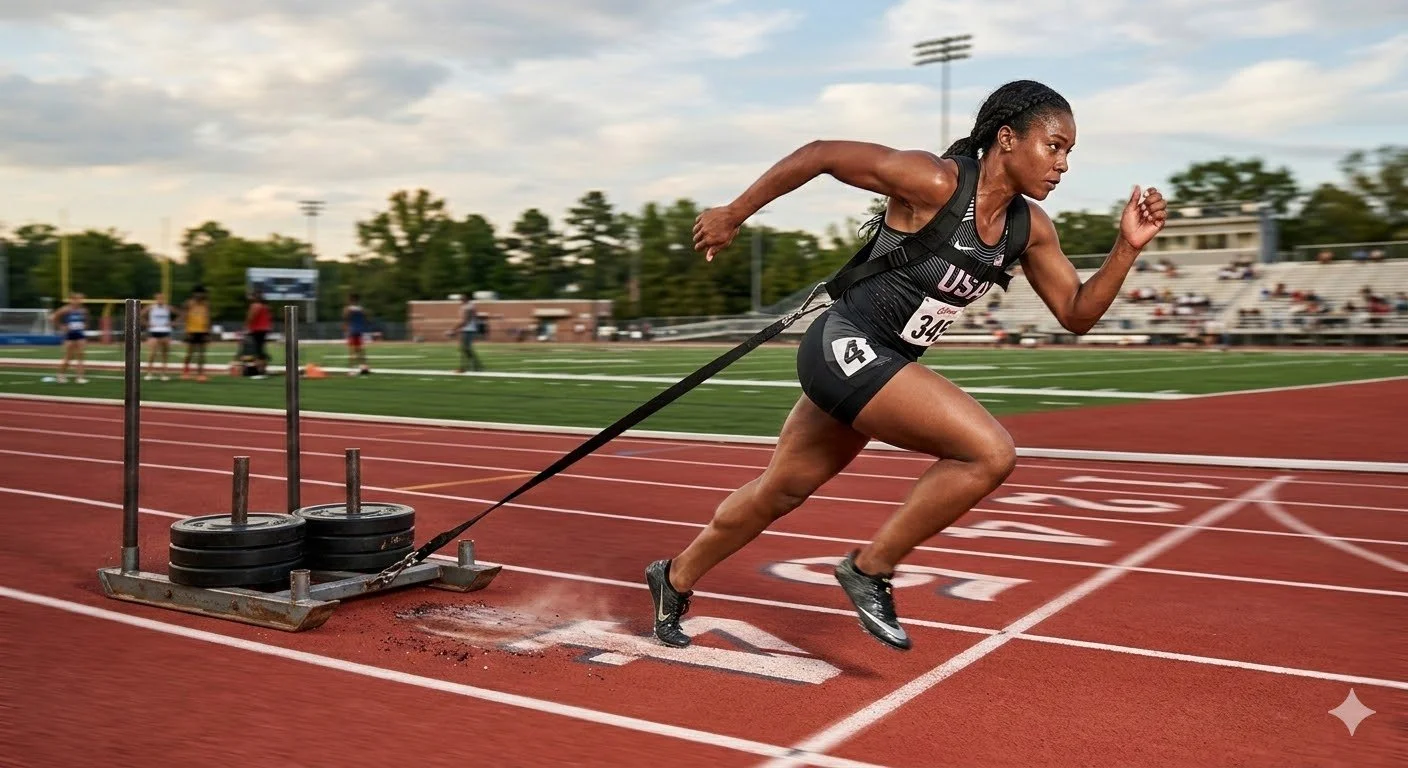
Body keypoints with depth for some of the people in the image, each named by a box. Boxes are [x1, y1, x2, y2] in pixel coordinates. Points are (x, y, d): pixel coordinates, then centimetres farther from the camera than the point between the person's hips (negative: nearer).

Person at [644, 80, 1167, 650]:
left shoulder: (1028, 227, 2)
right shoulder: (934, 183, -20)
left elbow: (1076, 313, 7)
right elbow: (820, 154, -14)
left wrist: (1128, 246, -7)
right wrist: (734, 215, -8)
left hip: (883, 365, 9)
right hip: (844, 347, -8)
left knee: (781, 490, 20)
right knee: (991, 452, -17)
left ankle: (676, 578, 39)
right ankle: (870, 569, -2)